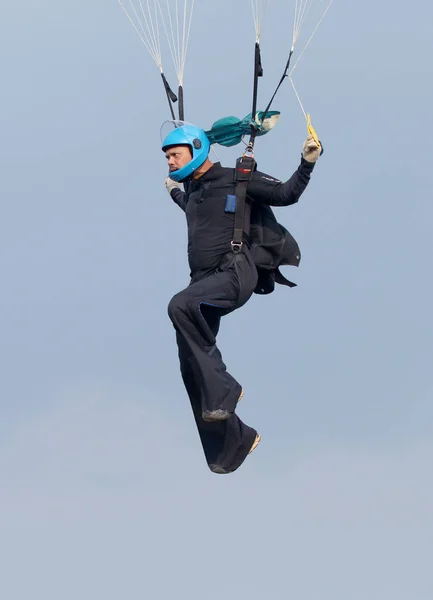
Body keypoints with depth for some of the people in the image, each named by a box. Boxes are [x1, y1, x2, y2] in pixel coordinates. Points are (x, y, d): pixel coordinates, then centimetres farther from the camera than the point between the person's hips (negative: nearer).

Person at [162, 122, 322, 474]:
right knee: (192, 367, 1)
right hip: (204, 282, 8)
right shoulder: (193, 191, 21)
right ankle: (236, 441, 14)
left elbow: (287, 195, 1)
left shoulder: (237, 181, 1)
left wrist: (308, 163, -10)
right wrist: (175, 194, 52)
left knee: (181, 306, -35)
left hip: (235, 273, -8)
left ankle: (222, 389, -27)